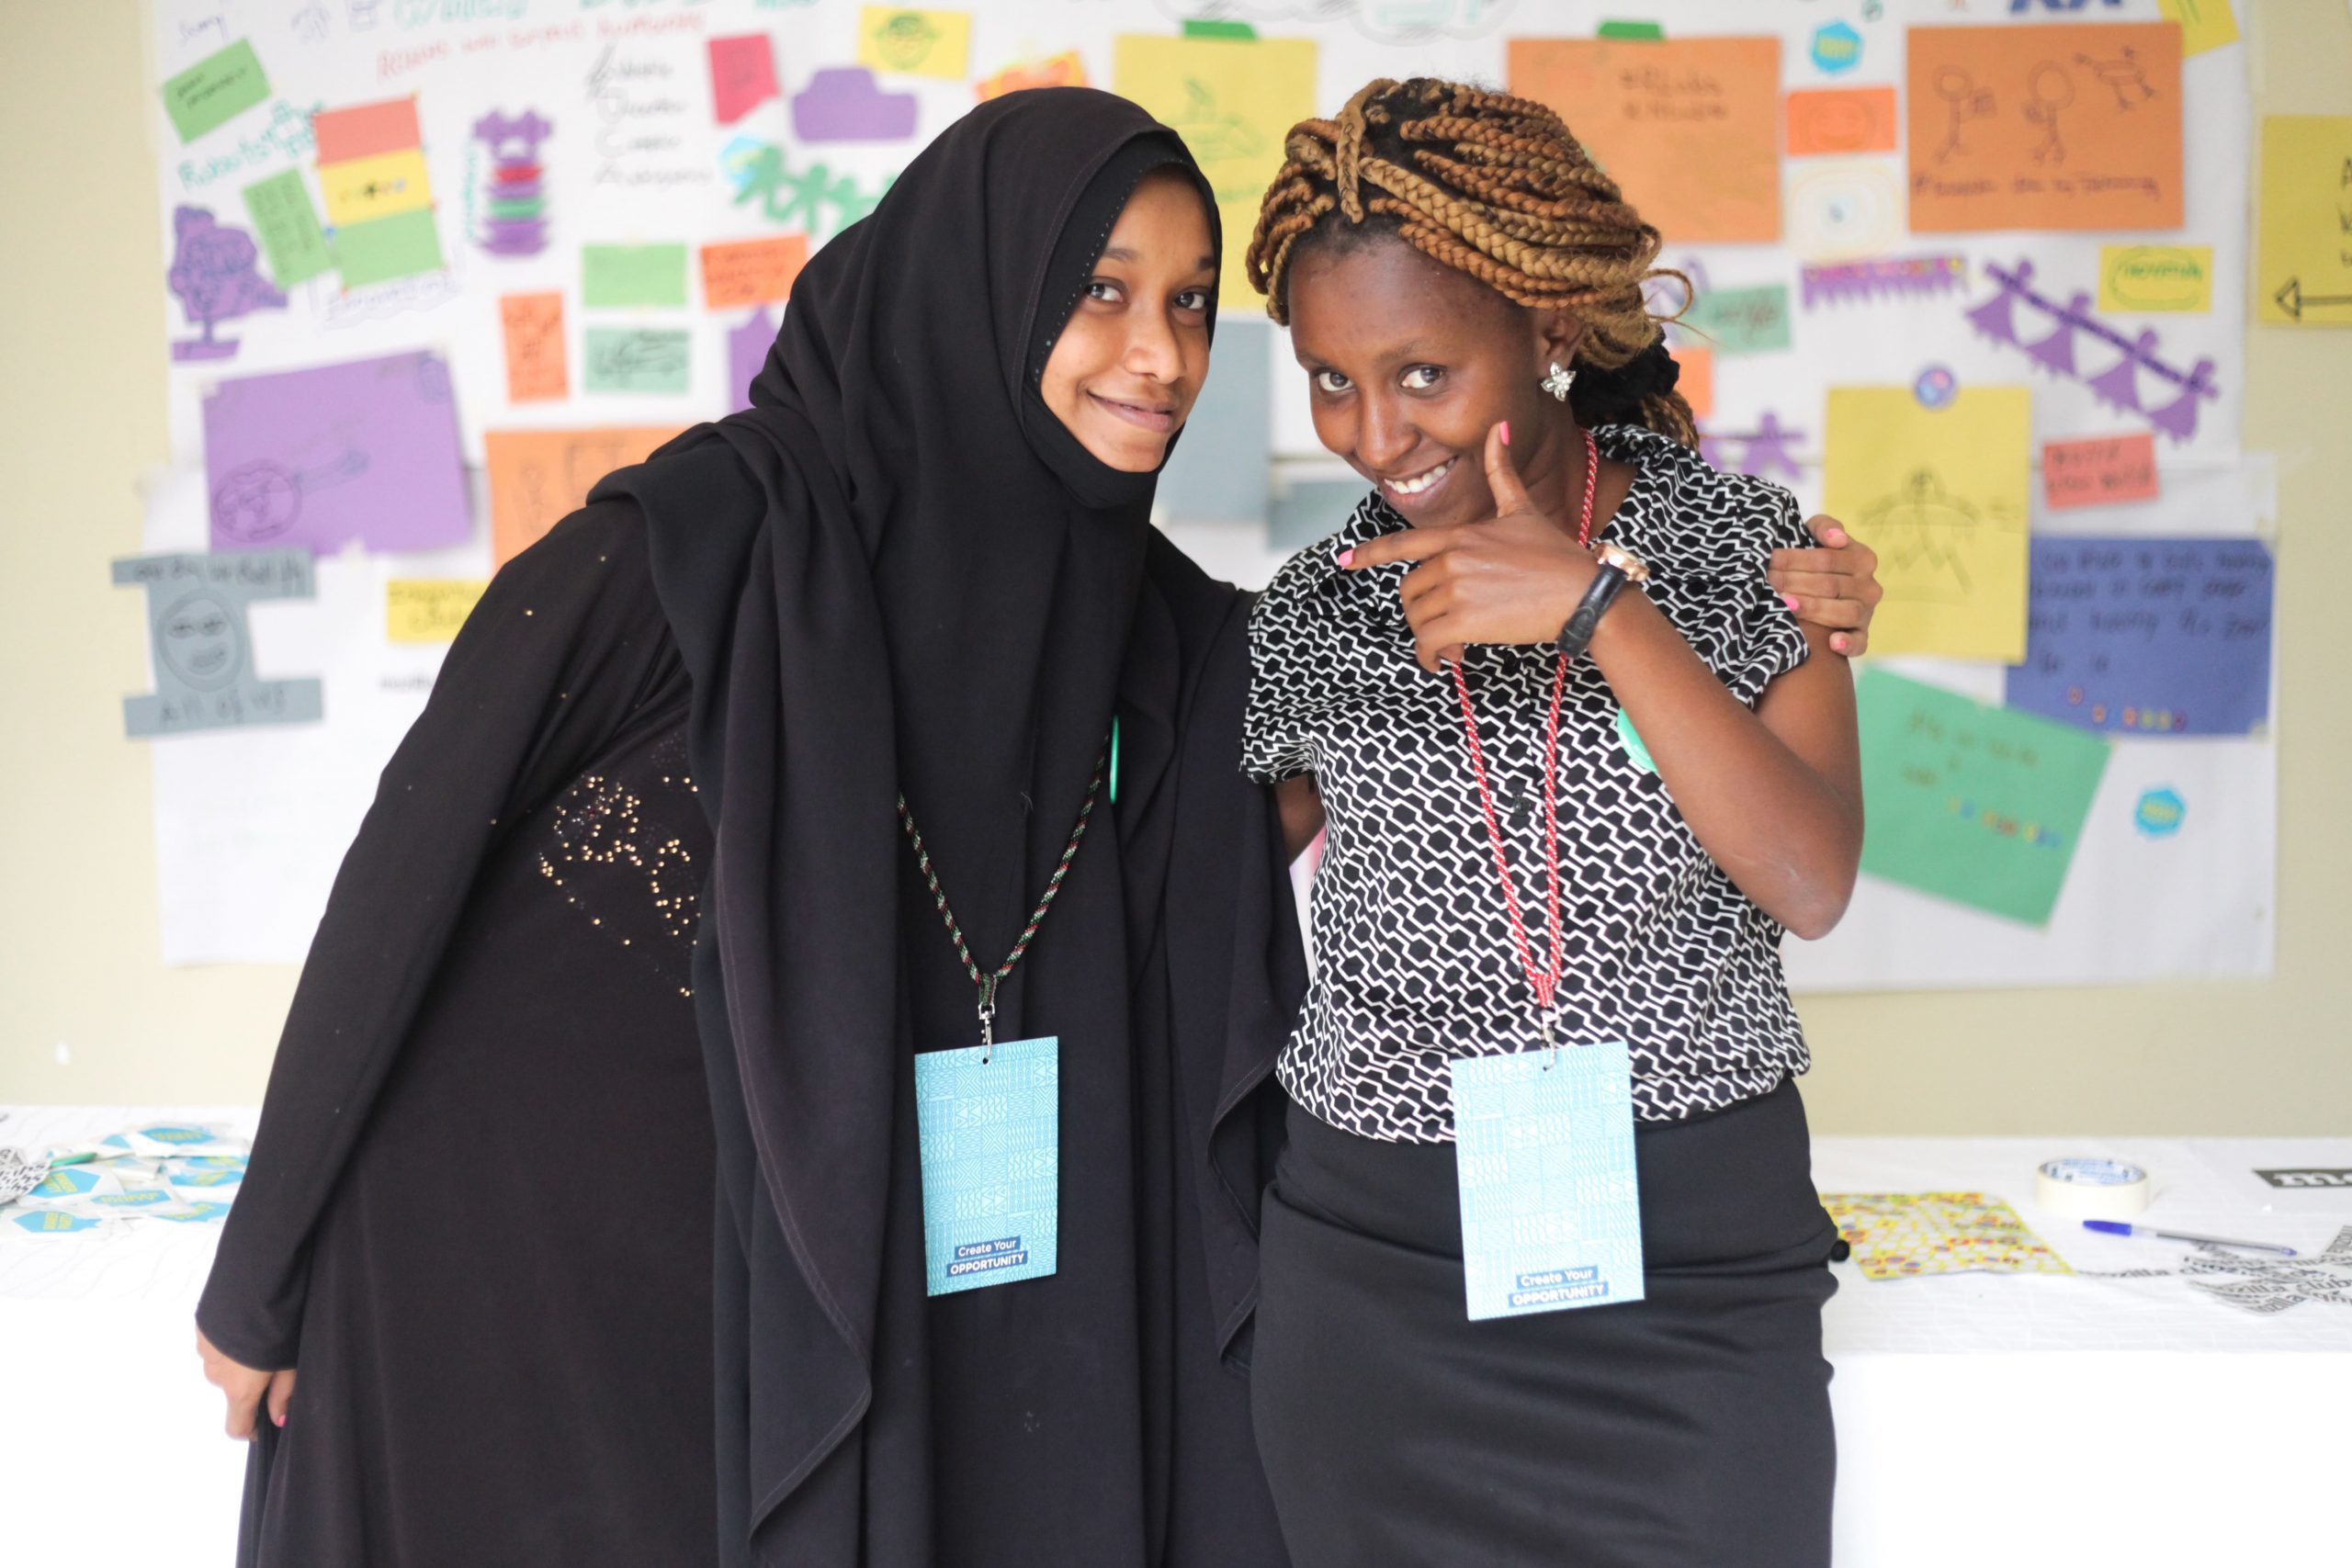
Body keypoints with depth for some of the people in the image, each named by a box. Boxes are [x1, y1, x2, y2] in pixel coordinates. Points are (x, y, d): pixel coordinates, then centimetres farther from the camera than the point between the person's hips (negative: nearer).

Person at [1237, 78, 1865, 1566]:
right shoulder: (1311, 617, 0)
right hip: (1383, 1261, 1)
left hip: (1700, 1261, 0)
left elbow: (1810, 882, -14)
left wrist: (1599, 606, -20)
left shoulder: (1739, 545, -3)